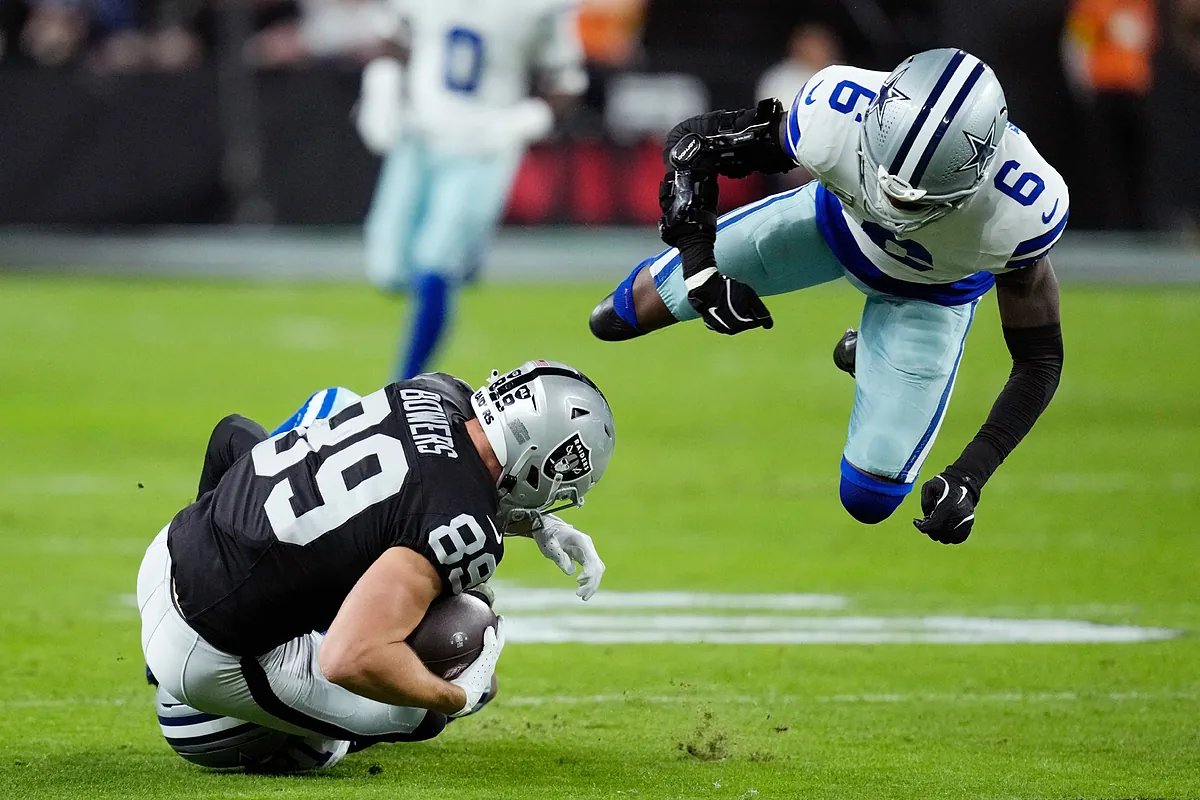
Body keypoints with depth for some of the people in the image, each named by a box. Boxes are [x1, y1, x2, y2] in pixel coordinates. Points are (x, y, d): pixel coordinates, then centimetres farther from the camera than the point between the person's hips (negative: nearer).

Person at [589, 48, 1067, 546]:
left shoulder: (1021, 211, -43)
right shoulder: (833, 115, -42)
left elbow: (1039, 360, -27)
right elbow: (691, 143, -23)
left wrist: (969, 477, -37)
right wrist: (702, 270, -34)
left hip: (930, 292, -1)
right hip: (836, 219, 1)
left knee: (868, 500, -2)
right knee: (632, 312, 7)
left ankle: (867, 357, 30)